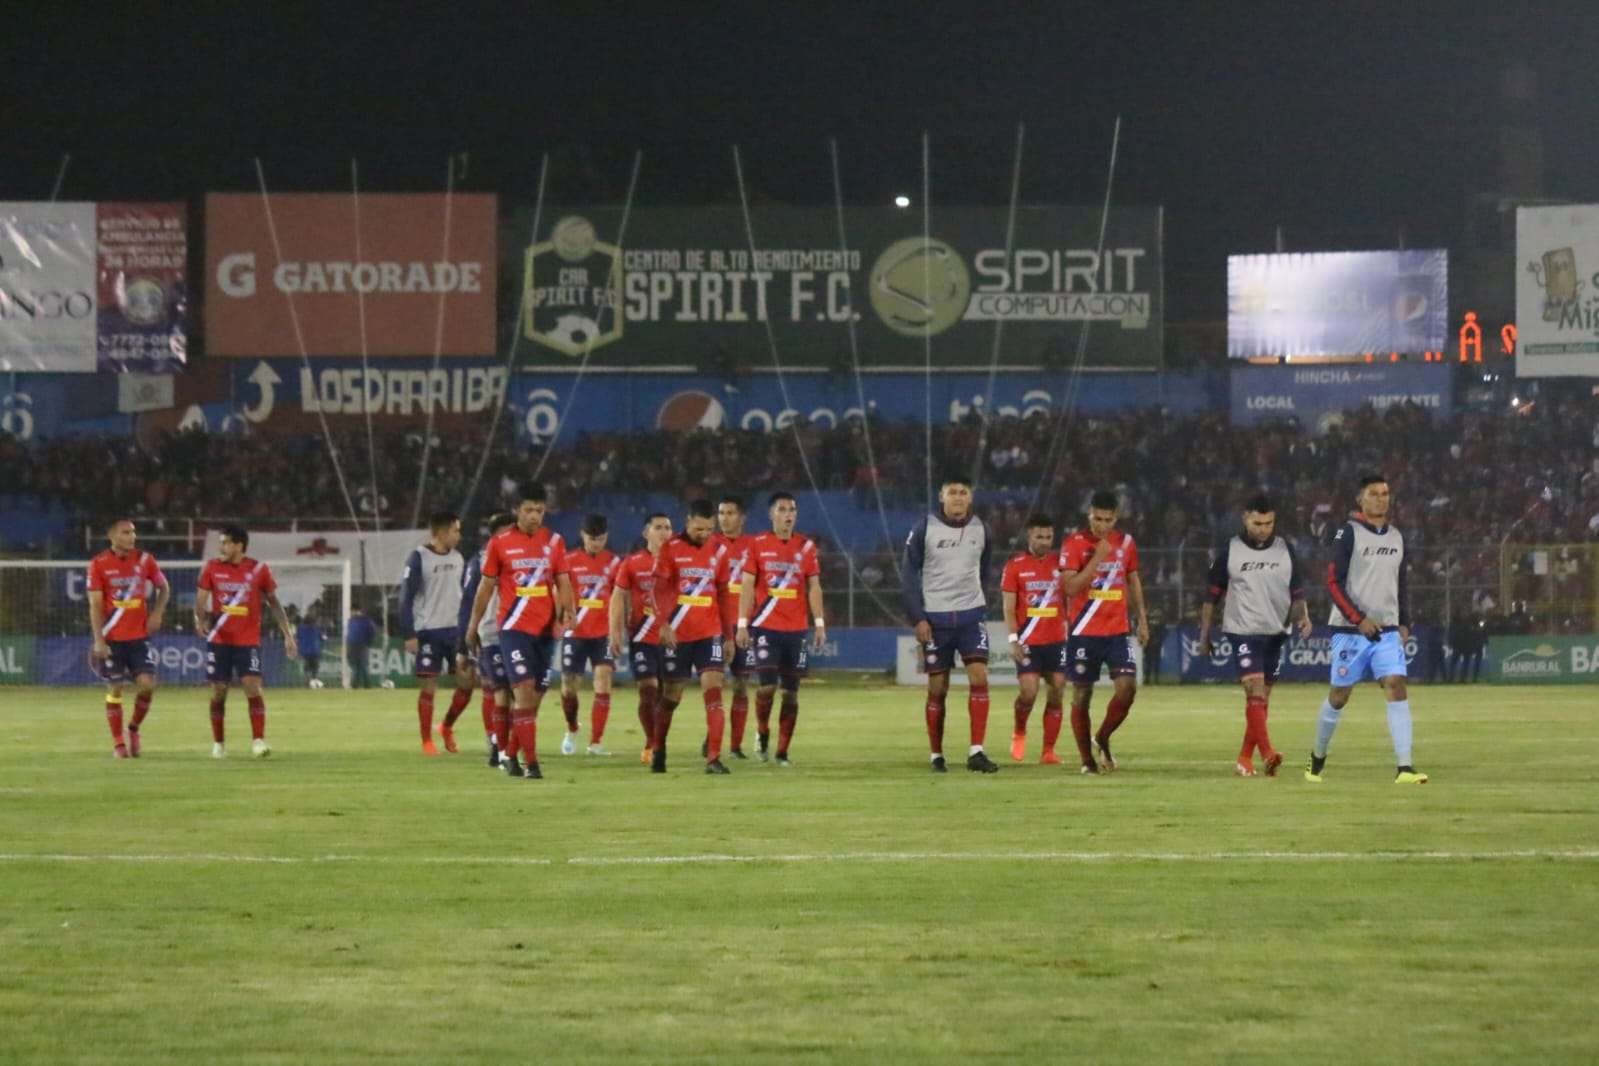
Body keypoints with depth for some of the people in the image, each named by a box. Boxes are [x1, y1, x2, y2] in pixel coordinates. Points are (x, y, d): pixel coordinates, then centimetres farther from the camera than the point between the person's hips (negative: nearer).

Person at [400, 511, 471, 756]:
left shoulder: (457, 558, 10)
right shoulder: (418, 558, -8)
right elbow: (406, 598, -9)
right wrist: (409, 635, -13)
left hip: (455, 630, 5)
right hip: (427, 632, -5)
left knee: (466, 682, 1)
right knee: (428, 687, -1)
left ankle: (446, 728, 22)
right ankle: (427, 741, 8)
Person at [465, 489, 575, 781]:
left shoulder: (554, 542, 9)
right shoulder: (500, 544, 1)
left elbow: (562, 581, 8)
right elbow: (486, 587, 7)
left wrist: (565, 611, -11)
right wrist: (473, 626, 11)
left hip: (545, 628, 4)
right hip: (514, 627, -4)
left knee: (533, 697, 7)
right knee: (524, 690, -16)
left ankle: (510, 754, 23)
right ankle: (531, 762, -18)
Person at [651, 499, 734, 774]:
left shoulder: (718, 551, 7)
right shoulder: (671, 549, -3)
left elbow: (723, 594, 14)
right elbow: (659, 589, -6)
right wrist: (664, 624, -18)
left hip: (709, 633, 2)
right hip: (677, 635, -2)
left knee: (714, 692, -12)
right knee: (671, 697, 8)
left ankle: (714, 758, -15)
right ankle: (657, 751, 27)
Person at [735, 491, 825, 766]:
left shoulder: (806, 547, 8)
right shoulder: (757, 545, 1)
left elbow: (814, 588, 8)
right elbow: (747, 586, 0)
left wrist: (819, 624, 0)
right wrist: (742, 624, -7)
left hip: (796, 629, 2)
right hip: (765, 627, -2)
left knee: (791, 691, 1)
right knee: (766, 685, -12)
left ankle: (782, 751, 8)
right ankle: (762, 731, 16)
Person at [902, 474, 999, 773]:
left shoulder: (980, 530, 4)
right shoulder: (924, 530, -5)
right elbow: (911, 575, -3)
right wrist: (918, 618, -9)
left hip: (971, 614, 2)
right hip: (935, 617, -2)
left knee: (979, 677, -13)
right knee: (938, 687, 2)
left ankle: (976, 752, -14)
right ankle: (935, 755, 13)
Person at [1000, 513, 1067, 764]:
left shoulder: (1060, 563, 7)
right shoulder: (1015, 565, 0)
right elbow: (1009, 608, 0)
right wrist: (1013, 640, -10)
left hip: (1056, 640, 2)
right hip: (1028, 642, -2)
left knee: (1057, 694, -3)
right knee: (1028, 692, -11)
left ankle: (1048, 751, 3)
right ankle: (1019, 733, 19)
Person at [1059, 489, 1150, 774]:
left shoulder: (1125, 542, 7)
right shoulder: (1074, 544, -7)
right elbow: (1070, 587, -17)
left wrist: (1142, 619, 15)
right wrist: (1097, 558, -22)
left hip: (1117, 631, 3)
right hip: (1084, 632, -3)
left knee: (1127, 686, -12)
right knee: (1082, 695, 2)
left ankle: (1103, 739, 10)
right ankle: (1087, 759, 12)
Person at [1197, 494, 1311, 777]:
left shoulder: (1285, 550, 5)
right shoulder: (1229, 550, -2)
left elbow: (1297, 592, 11)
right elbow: (1211, 595, 3)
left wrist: (1303, 617, -7)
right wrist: (1204, 635, 3)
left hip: (1275, 634, 4)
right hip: (1242, 631, -4)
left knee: (1262, 697, 8)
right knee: (1255, 690, -19)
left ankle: (1245, 758, 17)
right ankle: (1267, 753, -27)